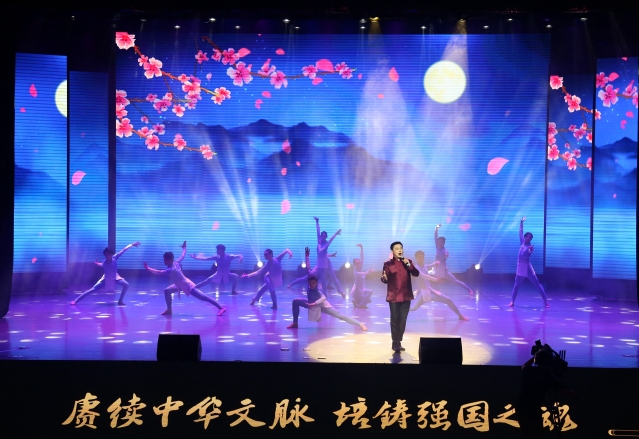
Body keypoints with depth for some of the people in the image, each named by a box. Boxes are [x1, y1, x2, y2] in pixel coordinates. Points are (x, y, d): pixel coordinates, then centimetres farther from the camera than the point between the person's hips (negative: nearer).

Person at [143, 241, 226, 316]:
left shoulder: (170, 270, -29)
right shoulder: (176, 262, -7)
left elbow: (159, 272, -38)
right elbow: (183, 255, 8)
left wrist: (148, 268, -36)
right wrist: (184, 247, 25)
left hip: (187, 286, -10)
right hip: (182, 285, 10)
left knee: (203, 297, -7)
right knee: (167, 291, 8)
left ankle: (221, 308, -5)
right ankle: (169, 310, 15)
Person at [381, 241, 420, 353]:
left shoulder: (408, 262, 7)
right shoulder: (388, 264, -3)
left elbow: (416, 274, -2)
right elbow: (384, 279, -9)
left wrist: (409, 265, -17)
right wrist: (384, 278, -32)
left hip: (406, 296, 3)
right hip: (393, 296, -3)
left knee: (402, 321, 7)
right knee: (395, 320, -4)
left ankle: (398, 342, 18)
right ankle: (396, 344, 1)